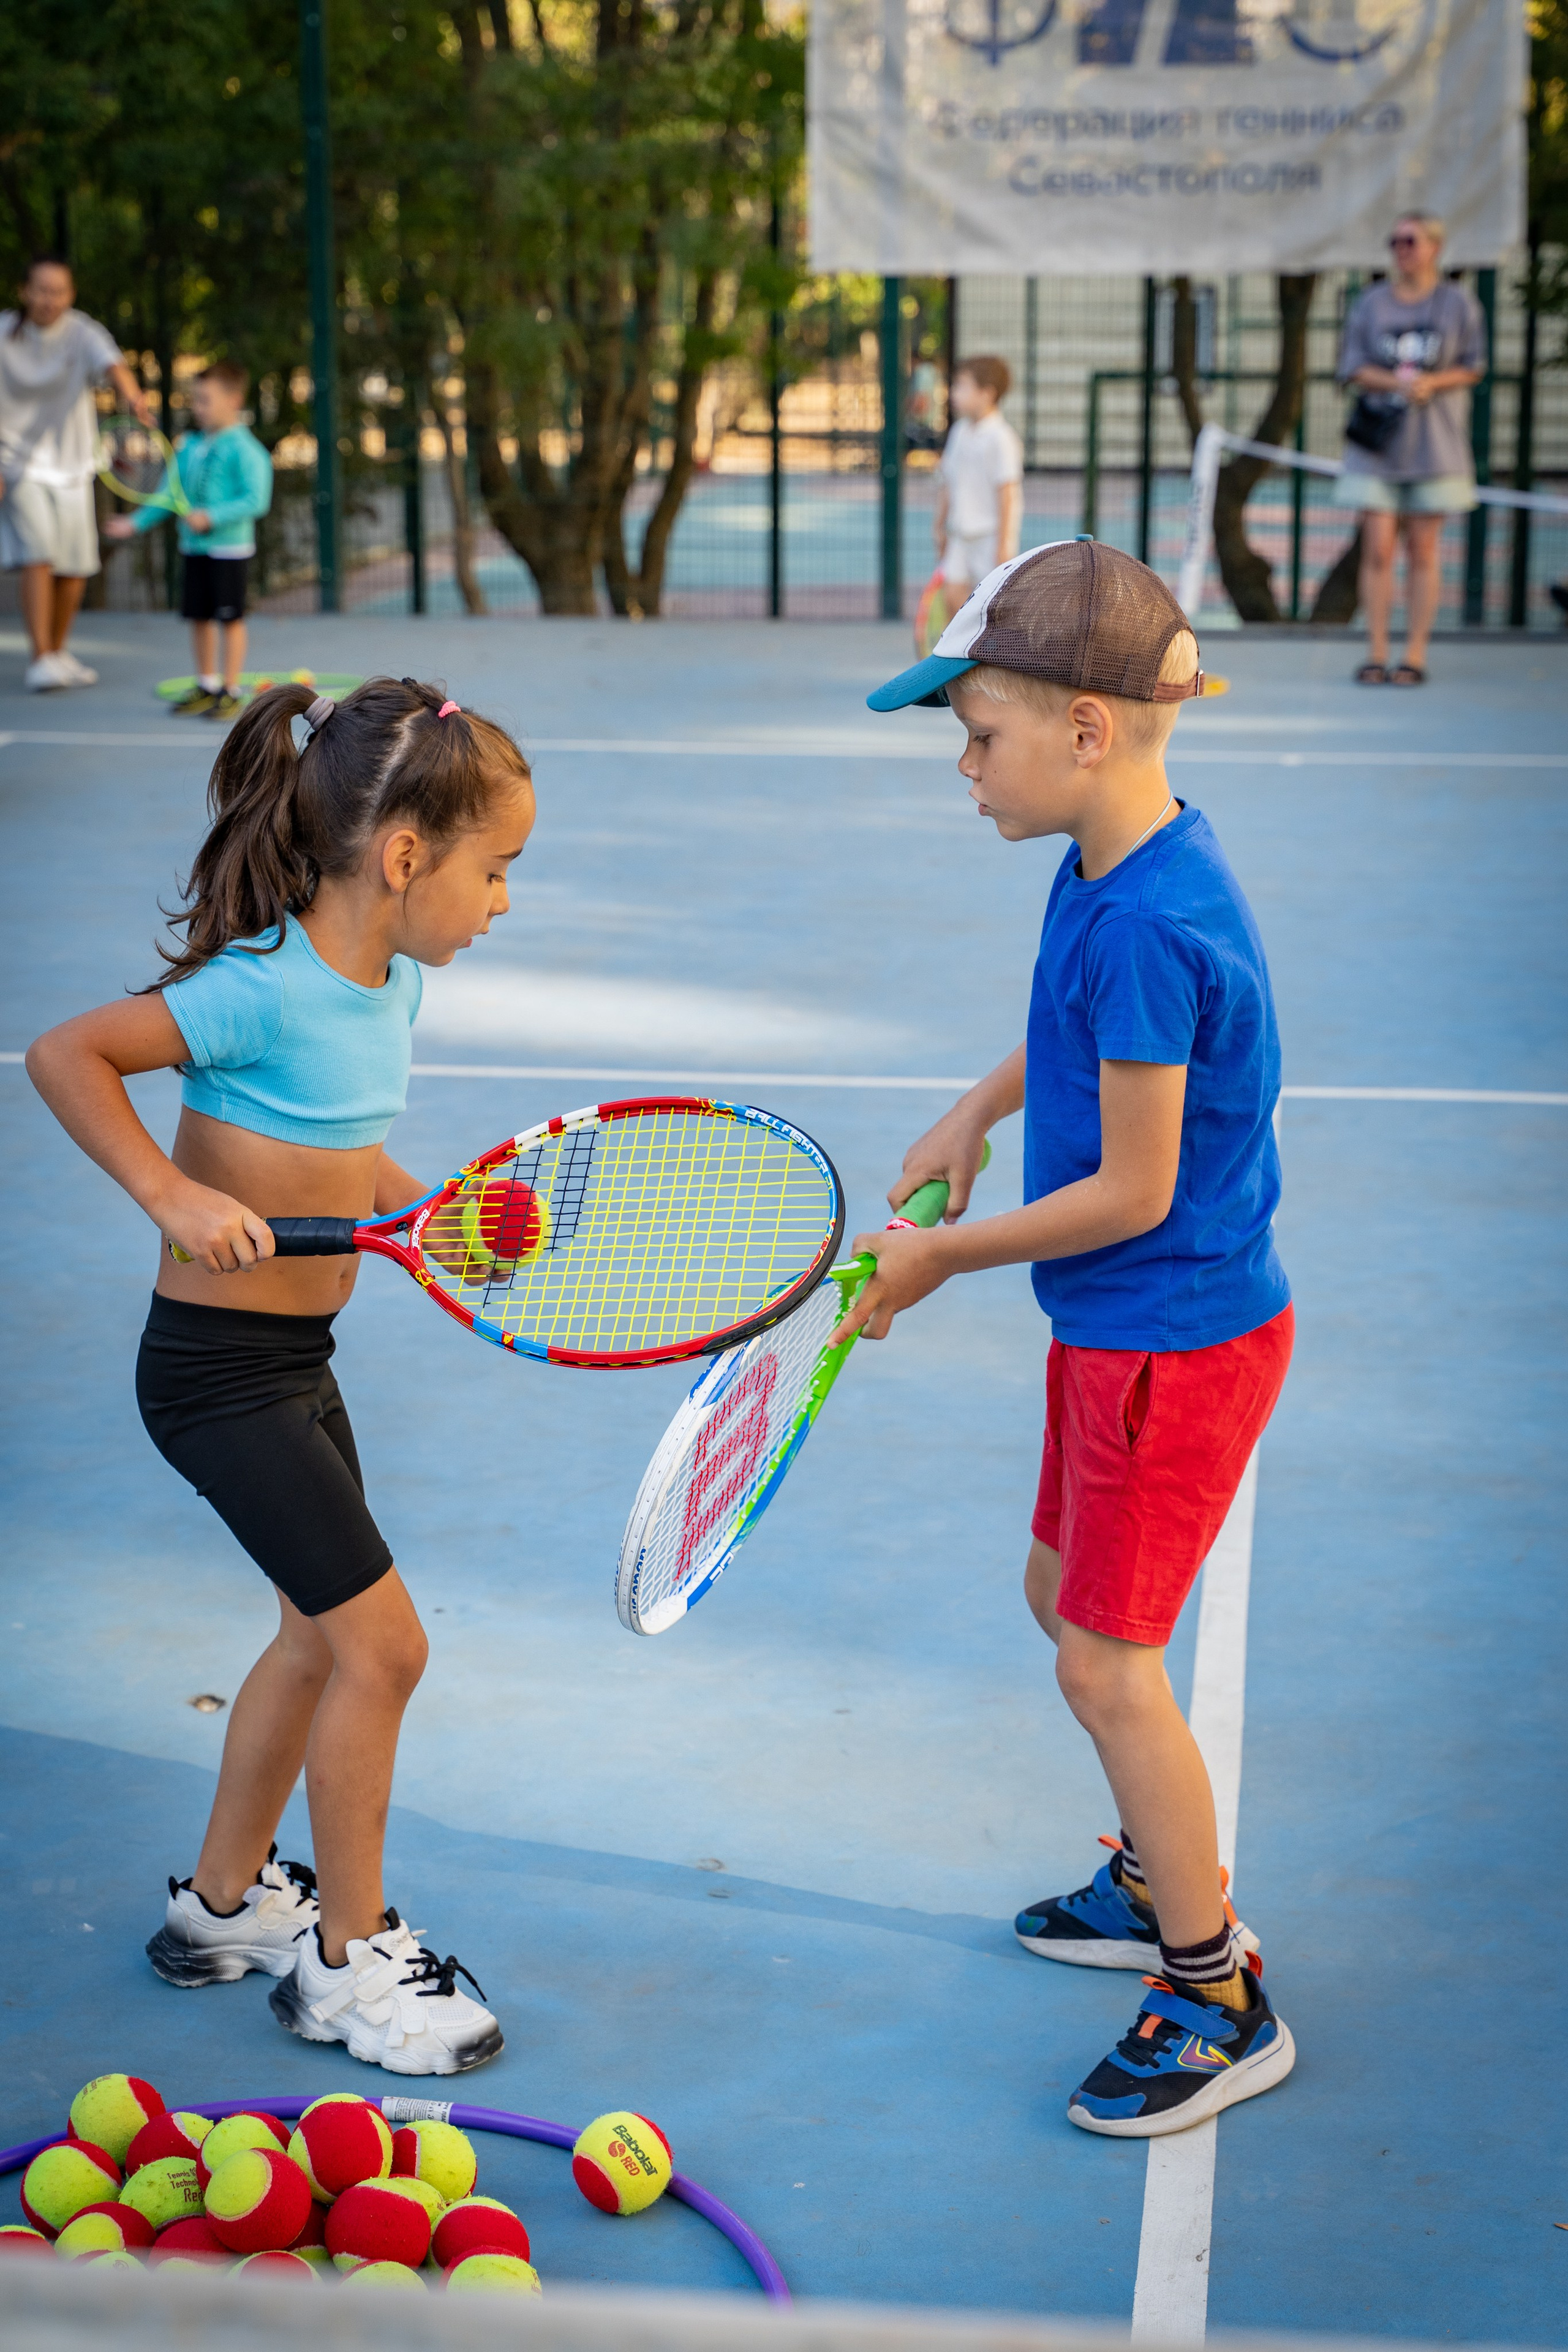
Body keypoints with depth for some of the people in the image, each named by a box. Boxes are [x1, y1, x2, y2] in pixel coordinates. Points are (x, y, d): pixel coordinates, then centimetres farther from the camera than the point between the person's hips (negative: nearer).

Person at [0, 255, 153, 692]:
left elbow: (111, 363, -29)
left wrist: (131, 393, -51)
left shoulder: (83, 333, -8)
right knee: (38, 557, -18)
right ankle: (40, 661, -19)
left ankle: (58, 651, 28)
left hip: (71, 466, 3)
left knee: (75, 569, 7)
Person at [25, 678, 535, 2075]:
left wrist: (428, 1211, 1)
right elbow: (64, 1055, -21)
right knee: (382, 1644, -5)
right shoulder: (265, 989, -23)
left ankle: (225, 1902, 38)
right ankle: (346, 1960, 12)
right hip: (220, 1367, -9)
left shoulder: (388, 982, 4)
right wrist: (173, 1193, -26)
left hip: (295, 1364, 9)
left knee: (320, 1634, 20)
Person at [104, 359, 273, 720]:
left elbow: (255, 499, -20)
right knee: (199, 617, 12)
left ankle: (230, 692, 7)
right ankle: (206, 686, 24)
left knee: (230, 618, 0)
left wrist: (211, 517, -26)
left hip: (229, 548, -7)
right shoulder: (188, 446, 9)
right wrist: (136, 523, 12)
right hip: (193, 547, 7)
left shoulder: (244, 450, -14)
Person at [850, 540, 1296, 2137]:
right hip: (1115, 1334, 10)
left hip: (1175, 1342, -10)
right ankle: (1165, 1887, 39)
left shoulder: (1147, 926, -28)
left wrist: (942, 1257, -12)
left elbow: (1131, 1193, -23)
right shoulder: (1108, 868, 1)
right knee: (1064, 1591, 22)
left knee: (1107, 1665, -3)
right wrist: (974, 1114, 12)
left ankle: (1223, 2003, 10)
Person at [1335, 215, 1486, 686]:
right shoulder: (1371, 302, 6)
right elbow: (1352, 367, 4)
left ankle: (1415, 655, 5)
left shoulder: (1459, 304, 3)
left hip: (1433, 443, -1)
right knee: (1378, 548, -5)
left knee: (1423, 551, 0)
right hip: (1377, 443, 1)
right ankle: (1375, 654, 0)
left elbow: (1473, 367, 3)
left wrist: (1431, 383, -15)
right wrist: (1394, 381, -14)